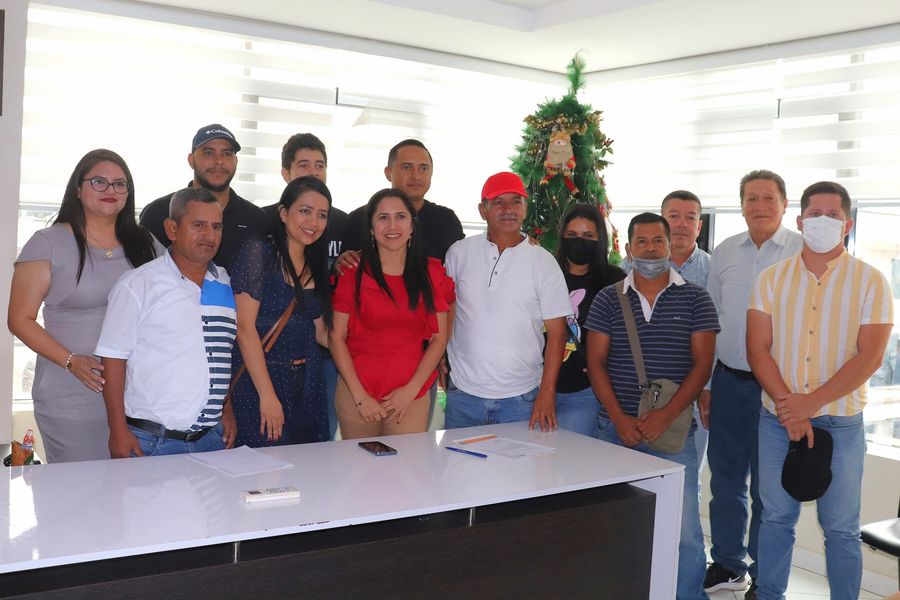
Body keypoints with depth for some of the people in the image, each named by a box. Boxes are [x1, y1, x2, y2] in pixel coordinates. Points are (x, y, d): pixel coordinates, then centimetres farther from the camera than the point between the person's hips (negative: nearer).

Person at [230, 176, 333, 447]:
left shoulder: (316, 266, 12)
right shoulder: (259, 252, -8)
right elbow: (245, 327, -13)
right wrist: (267, 395, -17)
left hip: (307, 383, 6)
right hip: (259, 381, -6)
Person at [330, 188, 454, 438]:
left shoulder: (431, 272, 4)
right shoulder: (353, 271, -1)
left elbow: (439, 337, 3)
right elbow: (337, 337, -2)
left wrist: (412, 389, -6)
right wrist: (360, 396, -7)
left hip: (412, 396, 1)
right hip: (357, 393, -1)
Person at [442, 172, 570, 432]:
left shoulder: (543, 262, 0)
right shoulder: (459, 253, 4)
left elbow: (556, 332, -1)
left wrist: (547, 392, -7)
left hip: (522, 398, -1)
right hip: (463, 393, 1)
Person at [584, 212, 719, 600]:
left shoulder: (695, 300, 2)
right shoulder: (608, 300, 6)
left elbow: (702, 363, -3)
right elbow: (595, 362, 3)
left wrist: (667, 415, -14)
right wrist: (619, 419, -8)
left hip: (673, 432, -1)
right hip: (616, 430, 2)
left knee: (684, 530, -1)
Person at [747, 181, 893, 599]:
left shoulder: (870, 281, -3)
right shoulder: (772, 278, 3)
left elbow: (870, 356, -10)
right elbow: (757, 348, -2)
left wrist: (810, 403, -16)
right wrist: (788, 408, -13)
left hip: (841, 422, -2)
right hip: (777, 419, 2)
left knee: (841, 528, 6)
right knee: (775, 519, 12)